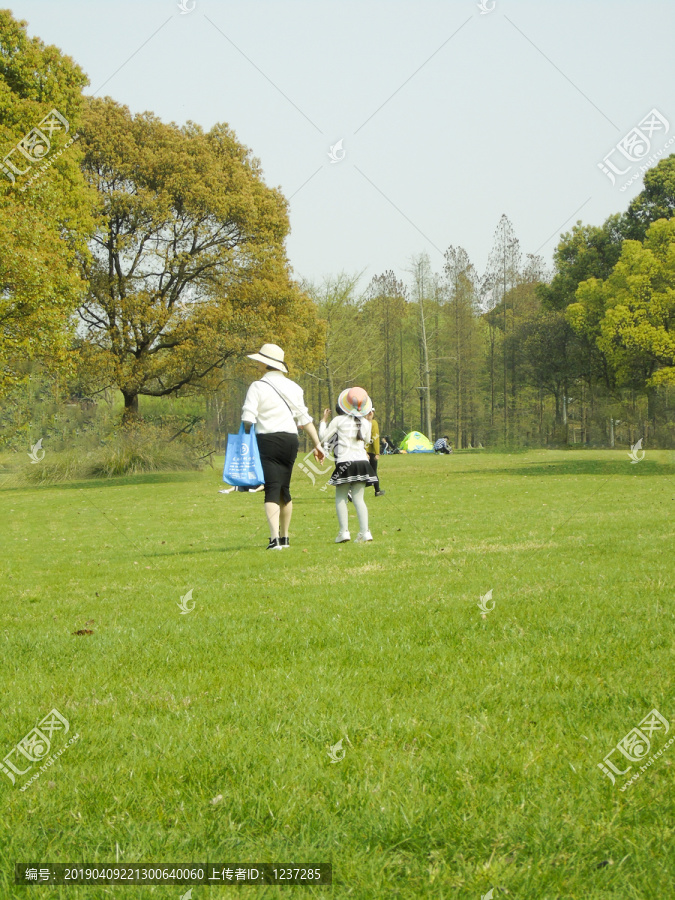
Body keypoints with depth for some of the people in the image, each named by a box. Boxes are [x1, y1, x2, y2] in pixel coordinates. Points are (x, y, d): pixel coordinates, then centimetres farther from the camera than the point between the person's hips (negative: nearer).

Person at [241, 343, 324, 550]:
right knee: (284, 489, 17)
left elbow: (248, 419, -12)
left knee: (272, 489, -10)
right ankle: (284, 538, 25)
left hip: (268, 440, -5)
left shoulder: (258, 387, -6)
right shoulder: (293, 387, 12)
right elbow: (304, 418, 14)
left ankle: (275, 538, -23)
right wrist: (317, 444, 18)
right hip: (291, 440, 5)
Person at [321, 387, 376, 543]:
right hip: (362, 461, 4)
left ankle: (344, 531, -3)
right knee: (359, 498, 8)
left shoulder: (339, 420, -5)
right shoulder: (366, 423, 6)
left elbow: (324, 437, 2)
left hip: (345, 462, -4)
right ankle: (364, 531, -3)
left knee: (340, 498, 7)